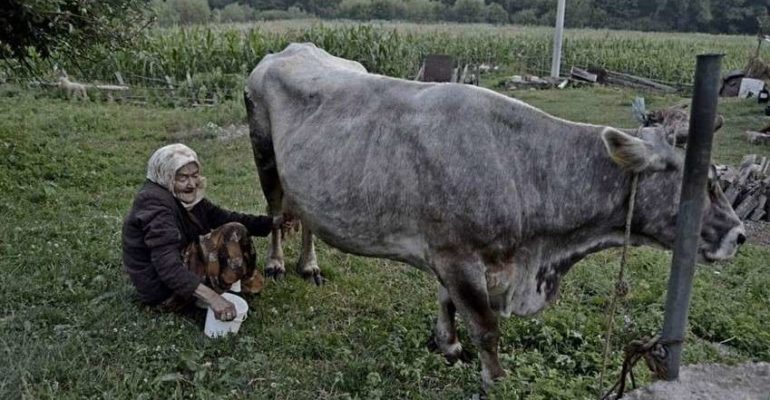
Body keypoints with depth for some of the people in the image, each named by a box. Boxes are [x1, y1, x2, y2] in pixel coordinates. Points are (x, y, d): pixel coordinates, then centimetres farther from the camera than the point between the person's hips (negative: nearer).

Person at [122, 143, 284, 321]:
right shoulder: (155, 203, -25)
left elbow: (225, 218, 3)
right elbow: (167, 265, -35)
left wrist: (274, 222, -6)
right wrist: (211, 297, -42)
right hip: (163, 289, -10)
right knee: (234, 234, -17)